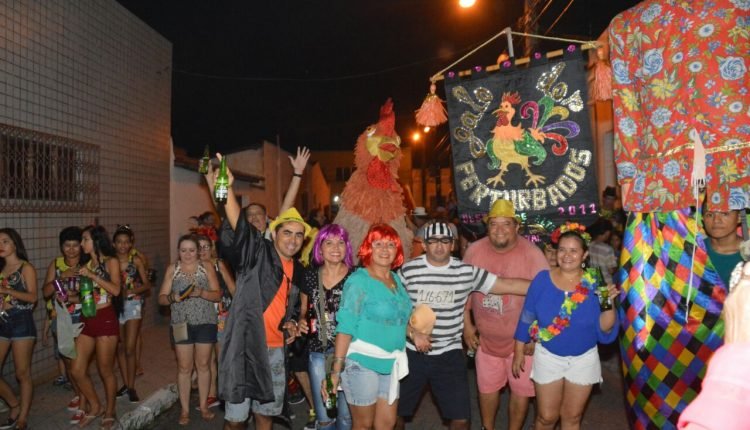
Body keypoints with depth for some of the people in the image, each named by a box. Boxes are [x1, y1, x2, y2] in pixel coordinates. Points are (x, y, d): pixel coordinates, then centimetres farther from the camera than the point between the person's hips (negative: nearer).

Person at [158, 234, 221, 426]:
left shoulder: (207, 267, 0)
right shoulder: (172, 269, 2)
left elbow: (217, 295, -5)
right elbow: (161, 298, 1)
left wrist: (200, 292, -23)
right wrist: (173, 297, -20)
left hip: (205, 323, 0)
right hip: (181, 324, 0)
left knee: (203, 365, 9)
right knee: (184, 368, 5)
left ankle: (203, 405, 23)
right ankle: (185, 410, 18)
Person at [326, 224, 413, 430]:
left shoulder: (396, 279, 8)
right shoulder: (359, 280, -13)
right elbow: (346, 326, -19)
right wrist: (336, 370, -22)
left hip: (390, 363, 7)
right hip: (362, 361, -6)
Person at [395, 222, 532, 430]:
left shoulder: (466, 272, -4)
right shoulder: (408, 270, -7)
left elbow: (507, 285, -5)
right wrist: (414, 333, -16)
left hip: (449, 355, 1)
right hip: (412, 353, 0)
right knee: (396, 411, 14)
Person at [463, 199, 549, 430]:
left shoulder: (532, 254, -18)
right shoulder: (474, 250, -8)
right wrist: (467, 325, 3)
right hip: (486, 338, 3)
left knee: (521, 391, 12)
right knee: (487, 388, 19)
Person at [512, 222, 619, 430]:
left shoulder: (594, 285, -12)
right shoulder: (542, 279, -12)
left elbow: (605, 330, -13)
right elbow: (527, 318, -5)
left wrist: (609, 304, -29)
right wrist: (519, 352, -1)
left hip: (584, 359, 1)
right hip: (548, 357, -1)